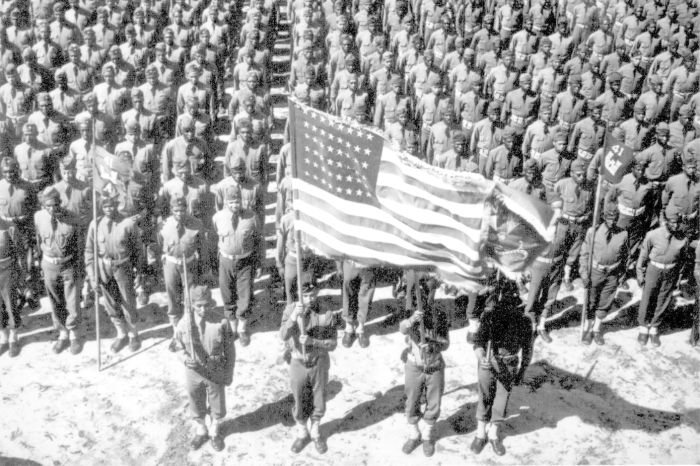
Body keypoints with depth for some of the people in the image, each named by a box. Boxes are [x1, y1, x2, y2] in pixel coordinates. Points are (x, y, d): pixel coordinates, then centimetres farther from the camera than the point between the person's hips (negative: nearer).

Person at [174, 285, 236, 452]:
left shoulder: (221, 322, -21)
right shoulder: (184, 323, -17)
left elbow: (230, 350, -9)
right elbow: (179, 347, 0)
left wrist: (229, 374, -4)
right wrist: (185, 358, -22)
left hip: (216, 372, -1)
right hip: (193, 372, 1)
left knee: (217, 404, 19)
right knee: (196, 404, 22)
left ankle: (215, 432, 48)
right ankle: (201, 430, 51)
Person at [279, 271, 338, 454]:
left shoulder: (327, 314, -16)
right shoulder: (290, 309, -15)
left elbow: (332, 344, -13)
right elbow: (283, 336, -27)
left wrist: (312, 341, -30)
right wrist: (294, 316, -44)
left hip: (319, 364, 0)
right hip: (298, 364, 0)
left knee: (318, 403, 17)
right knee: (300, 403, 17)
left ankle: (315, 432, 44)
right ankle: (302, 433, 42)